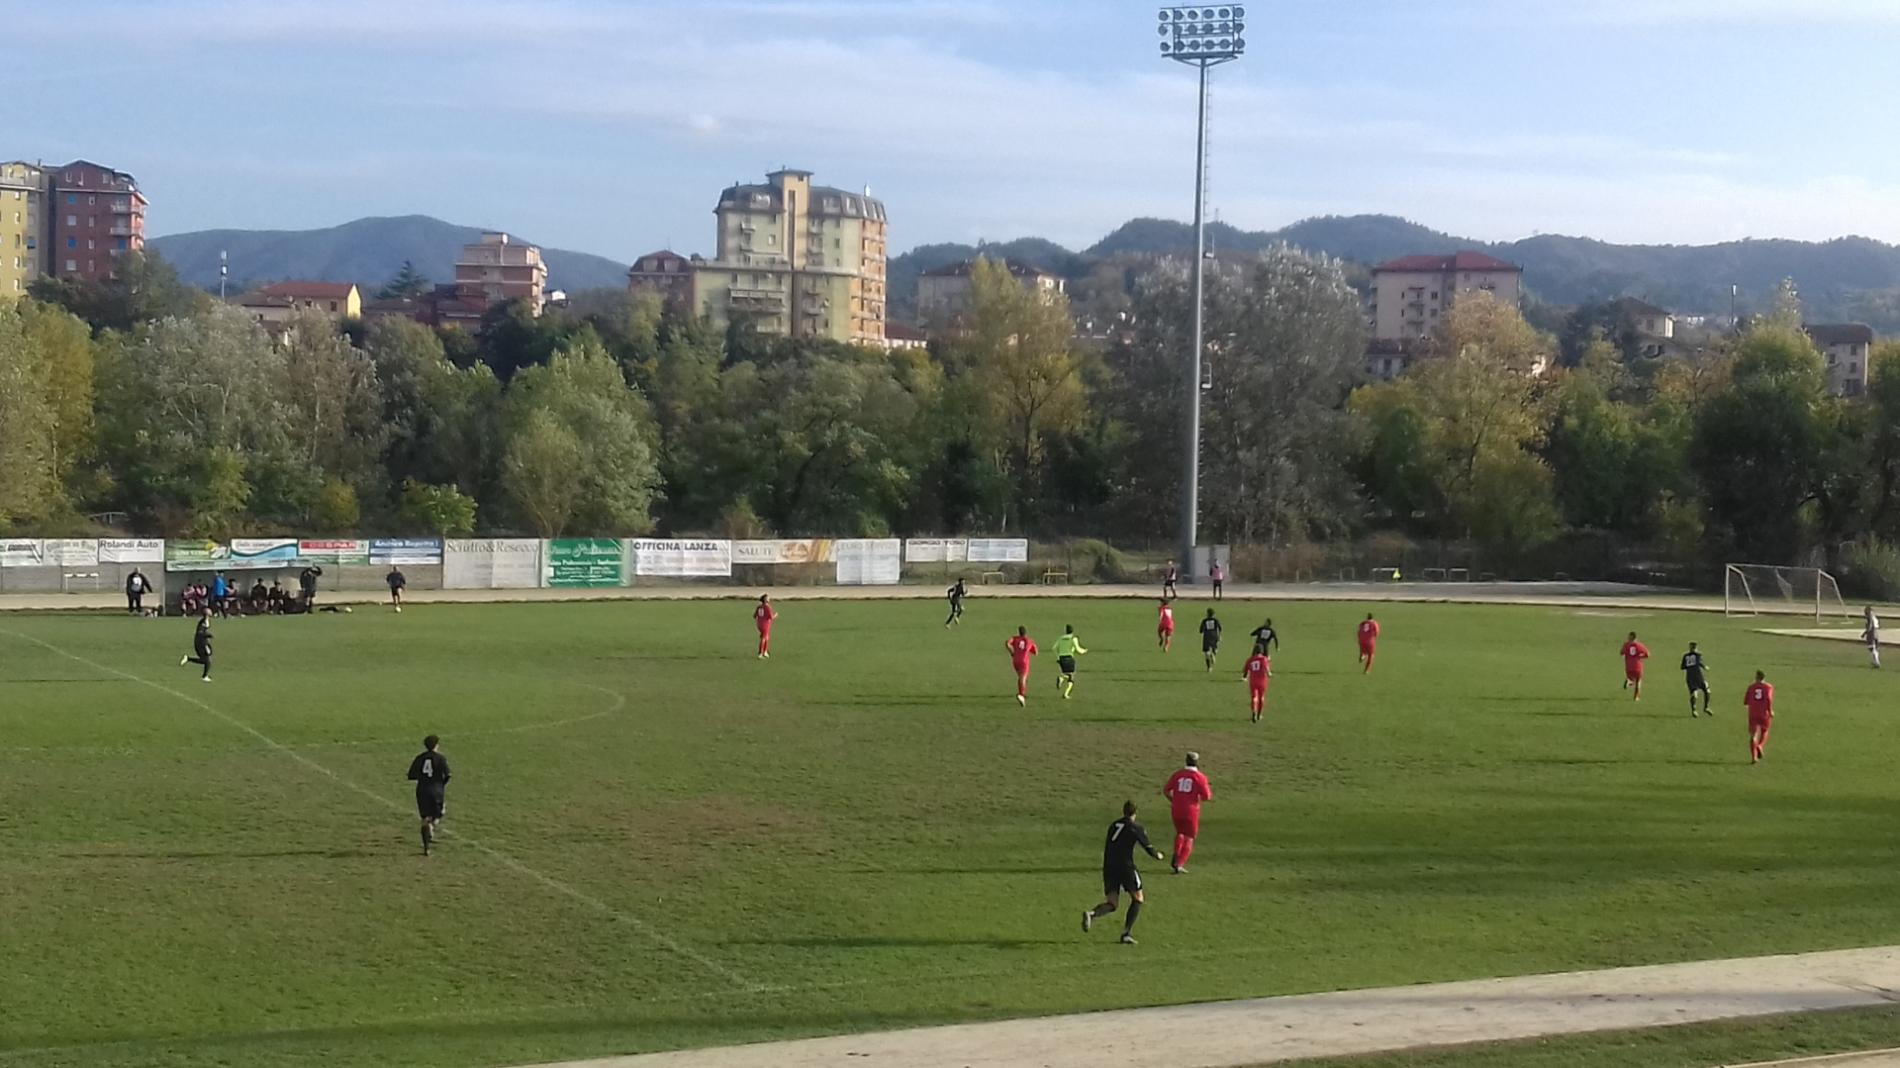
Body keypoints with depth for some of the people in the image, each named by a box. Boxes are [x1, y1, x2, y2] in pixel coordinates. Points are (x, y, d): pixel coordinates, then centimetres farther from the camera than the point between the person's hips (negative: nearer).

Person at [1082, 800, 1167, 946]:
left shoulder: (1113, 826, 17)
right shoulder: (1136, 828, 0)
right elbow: (1148, 848, 3)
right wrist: (1158, 855, 23)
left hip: (1108, 868, 5)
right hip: (1126, 867, -5)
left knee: (1112, 904, 6)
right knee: (1137, 899, 12)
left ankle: (1091, 913, -26)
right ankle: (1126, 933, 1)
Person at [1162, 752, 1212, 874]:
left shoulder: (1177, 775, 4)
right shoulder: (1200, 777, -7)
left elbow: (1166, 791, 7)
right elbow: (1206, 796, -10)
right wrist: (1210, 794, 13)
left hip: (1177, 810, 4)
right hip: (1191, 811, -4)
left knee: (1180, 833, 27)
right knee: (1189, 838, 7)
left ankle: (1176, 858, 12)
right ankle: (1180, 864, -4)